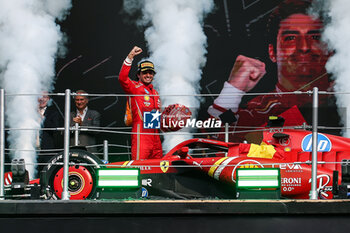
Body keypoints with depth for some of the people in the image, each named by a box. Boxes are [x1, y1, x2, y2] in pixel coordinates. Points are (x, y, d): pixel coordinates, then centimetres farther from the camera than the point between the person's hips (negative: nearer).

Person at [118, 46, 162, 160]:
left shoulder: (155, 93, 25)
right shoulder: (134, 87, 2)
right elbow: (122, 78, -19)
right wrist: (130, 57, -24)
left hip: (154, 133, 8)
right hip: (140, 132, -8)